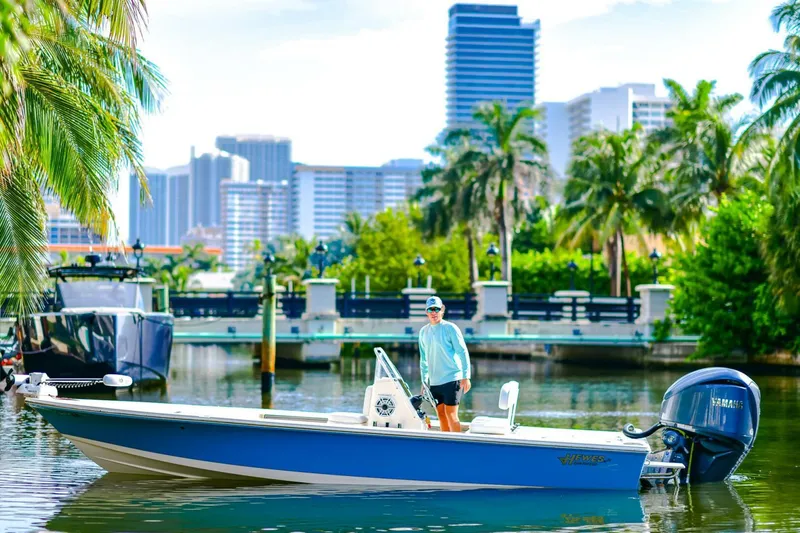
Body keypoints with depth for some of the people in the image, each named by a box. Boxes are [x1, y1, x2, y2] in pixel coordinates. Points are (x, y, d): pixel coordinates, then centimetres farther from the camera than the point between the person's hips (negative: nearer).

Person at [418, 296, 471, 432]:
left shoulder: (450, 328, -5)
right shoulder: (423, 331, 11)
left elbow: (463, 353, -6)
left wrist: (466, 377, -12)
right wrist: (424, 381, 17)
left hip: (452, 379, -6)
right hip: (434, 382, 6)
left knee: (451, 415, -10)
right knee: (441, 415, 6)